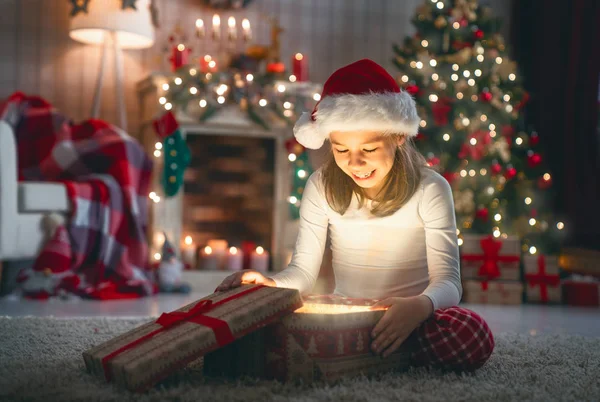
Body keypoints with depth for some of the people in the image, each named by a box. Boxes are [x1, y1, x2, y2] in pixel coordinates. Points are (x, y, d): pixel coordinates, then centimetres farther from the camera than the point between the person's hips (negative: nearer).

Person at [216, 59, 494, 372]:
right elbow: (303, 270, -2)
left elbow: (447, 280, -15)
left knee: (472, 336, -35)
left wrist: (421, 305, -39)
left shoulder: (430, 189, -9)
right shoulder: (321, 187, -1)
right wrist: (272, 285, -26)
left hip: (407, 319, -2)